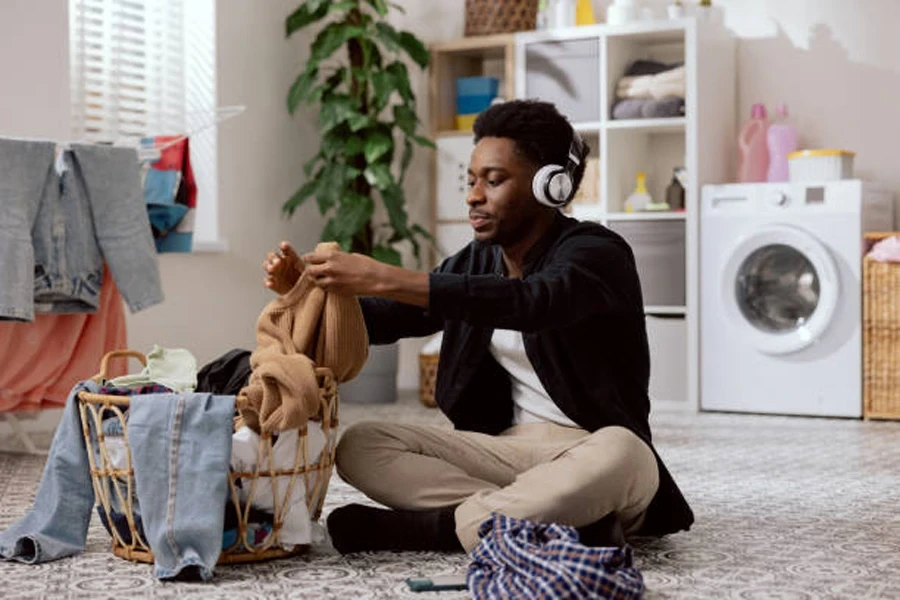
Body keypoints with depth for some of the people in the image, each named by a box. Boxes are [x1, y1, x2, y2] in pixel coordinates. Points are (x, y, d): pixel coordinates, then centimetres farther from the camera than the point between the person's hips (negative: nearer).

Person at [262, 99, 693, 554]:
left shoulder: (595, 252, -12)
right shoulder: (478, 260, 10)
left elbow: (526, 303, -33)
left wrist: (381, 278, -38)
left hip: (592, 450, -6)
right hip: (508, 447, 6)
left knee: (620, 455, -41)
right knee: (358, 445, -13)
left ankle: (427, 527, -25)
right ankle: (556, 521, -24)